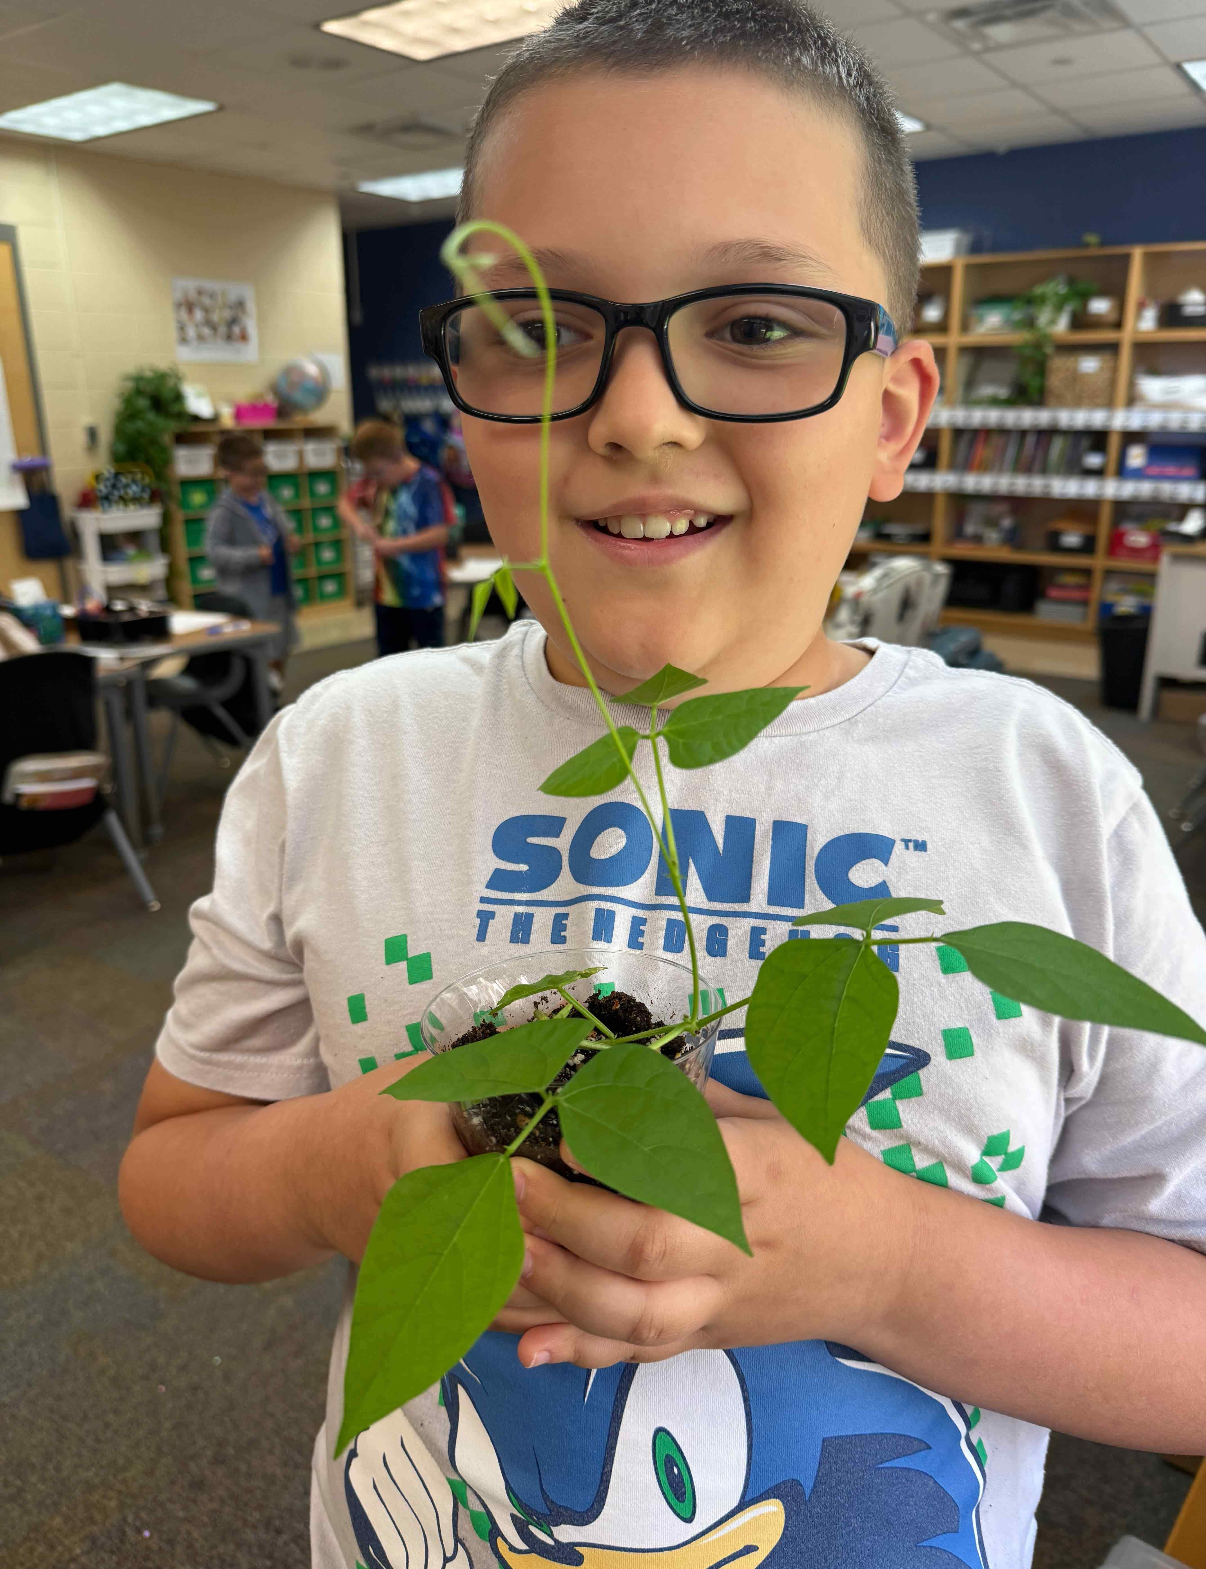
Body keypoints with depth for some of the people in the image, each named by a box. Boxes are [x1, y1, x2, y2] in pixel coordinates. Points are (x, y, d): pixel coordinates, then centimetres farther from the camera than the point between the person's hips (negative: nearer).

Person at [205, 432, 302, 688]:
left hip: (279, 593, 7)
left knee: (279, 653, 18)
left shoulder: (267, 499, 7)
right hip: (248, 601, -7)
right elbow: (214, 551, -18)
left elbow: (285, 529, 20)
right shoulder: (224, 511, -14)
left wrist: (293, 542, -3)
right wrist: (255, 556, -27)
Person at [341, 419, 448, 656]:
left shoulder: (427, 483, -16)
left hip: (424, 593, -6)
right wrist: (359, 524, -10)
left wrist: (394, 545, -24)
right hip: (386, 593, 6)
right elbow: (347, 505, 12)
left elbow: (440, 533, -21)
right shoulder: (375, 481, 2)